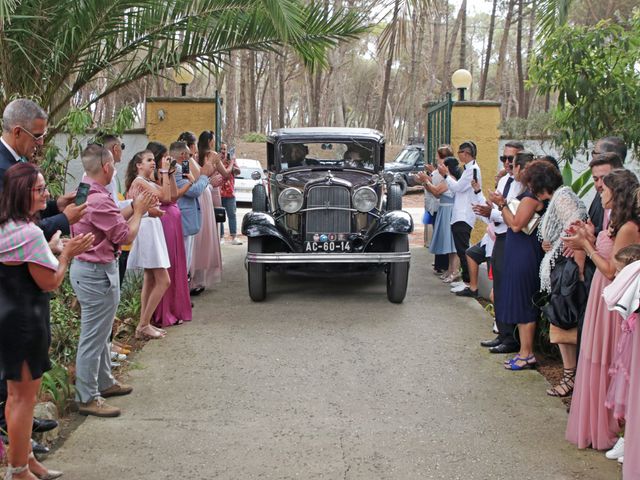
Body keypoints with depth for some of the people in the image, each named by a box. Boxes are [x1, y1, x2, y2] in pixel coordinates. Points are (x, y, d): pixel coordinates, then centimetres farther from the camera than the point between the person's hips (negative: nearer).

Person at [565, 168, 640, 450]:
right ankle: (595, 424, 28)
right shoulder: (613, 222, 8)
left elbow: (611, 271, -19)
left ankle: (607, 429, 15)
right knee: (596, 361, 16)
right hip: (601, 297, 9)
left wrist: (587, 245, -14)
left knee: (605, 363, 2)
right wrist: (589, 241, 0)